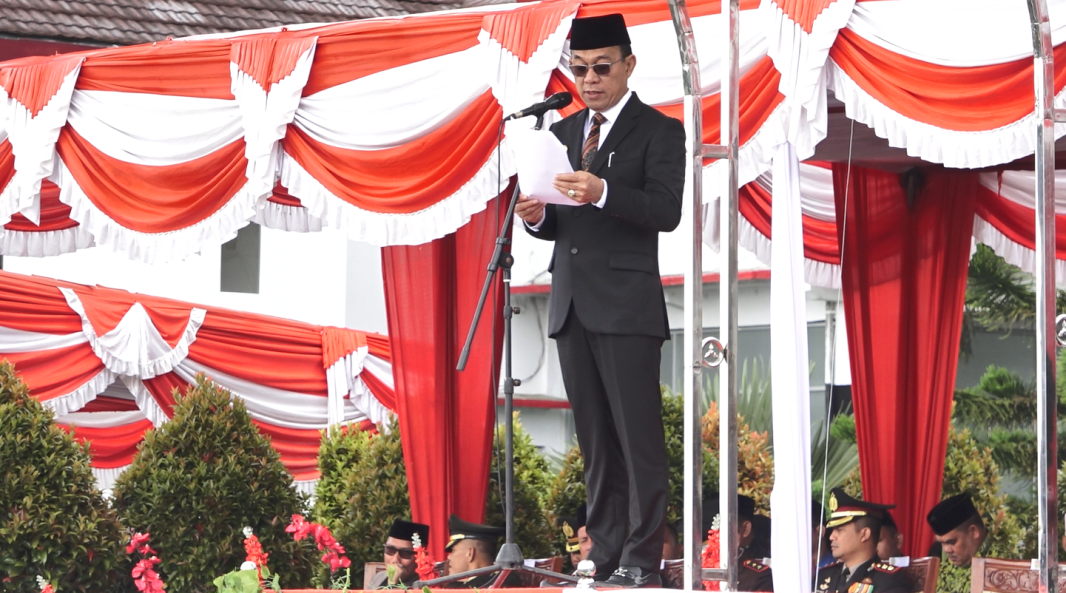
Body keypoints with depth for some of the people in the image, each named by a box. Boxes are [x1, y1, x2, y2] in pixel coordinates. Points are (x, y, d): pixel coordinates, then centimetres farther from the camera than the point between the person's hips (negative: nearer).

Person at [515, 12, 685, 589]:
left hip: (626, 304, -6)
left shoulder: (658, 131, -1)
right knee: (594, 441, 7)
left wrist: (602, 192, -29)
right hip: (572, 304, 6)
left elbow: (666, 211, -14)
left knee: (638, 437, -8)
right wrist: (537, 216, -1)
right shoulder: (563, 132, 18)